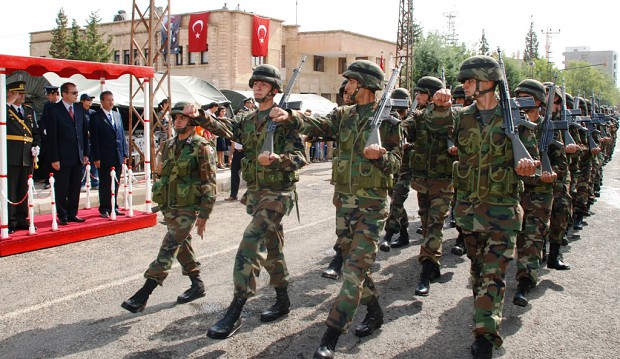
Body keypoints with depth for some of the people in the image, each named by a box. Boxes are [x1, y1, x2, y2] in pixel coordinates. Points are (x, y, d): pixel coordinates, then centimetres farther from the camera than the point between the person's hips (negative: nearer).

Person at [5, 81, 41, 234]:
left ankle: (22, 219, 19)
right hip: (11, 157, -5)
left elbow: (36, 132, 19)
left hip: (27, 157, 6)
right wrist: (9, 102, -19)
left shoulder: (30, 111, 17)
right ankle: (10, 222, 2)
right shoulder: (5, 109, 0)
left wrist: (36, 147, 3)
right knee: (10, 190, -2)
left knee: (24, 190, 11)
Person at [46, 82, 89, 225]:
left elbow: (85, 133, 15)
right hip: (62, 158, -5)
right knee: (61, 188, 3)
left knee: (76, 188, 9)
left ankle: (72, 214, 19)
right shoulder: (54, 110, -6)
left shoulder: (79, 109, 11)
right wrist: (54, 159, -12)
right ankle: (62, 216, 12)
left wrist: (86, 153, 8)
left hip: (78, 157, 5)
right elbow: (51, 136, -8)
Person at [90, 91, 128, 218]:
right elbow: (94, 139, -8)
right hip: (105, 158, -5)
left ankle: (114, 207, 19)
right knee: (105, 184, 2)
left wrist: (124, 154, 10)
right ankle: (104, 209, 11)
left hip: (118, 157, 5)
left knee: (116, 184, 10)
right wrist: (96, 158, -12)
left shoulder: (117, 115, 14)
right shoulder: (96, 117, -5)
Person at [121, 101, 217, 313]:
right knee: (182, 247, 15)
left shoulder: (201, 147, -11)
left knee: (167, 250, -11)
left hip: (187, 209, -8)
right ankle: (197, 285, 29)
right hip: (168, 208, 8)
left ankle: (143, 296, -11)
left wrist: (203, 215, -16)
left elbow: (209, 184, -13)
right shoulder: (169, 145, 10)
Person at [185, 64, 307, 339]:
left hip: (278, 193, -7)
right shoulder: (247, 120, 11)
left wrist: (276, 159, -30)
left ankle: (235, 313, -16)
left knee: (250, 243, -18)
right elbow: (225, 127, -7)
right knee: (271, 247, 16)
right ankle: (282, 301, 31)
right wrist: (201, 117, -26)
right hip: (255, 192, 7)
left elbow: (300, 157, -11)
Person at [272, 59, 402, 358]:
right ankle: (374, 312, 34)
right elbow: (318, 124, -10)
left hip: (371, 203, -6)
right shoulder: (344, 115, 7)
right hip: (344, 199, 6)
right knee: (354, 262, 15)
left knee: (355, 267, -8)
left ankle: (332, 335, -7)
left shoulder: (387, 120, -6)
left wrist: (379, 156, -25)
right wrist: (292, 117, -27)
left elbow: (395, 163, -4)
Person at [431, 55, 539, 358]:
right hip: (467, 205, 4)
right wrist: (441, 106, -38)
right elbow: (440, 123, -16)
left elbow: (529, 156, 0)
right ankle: (484, 305, 41)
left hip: (501, 208, -4)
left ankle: (485, 334, 1)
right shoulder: (463, 116, 4)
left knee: (493, 272, -4)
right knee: (477, 264, 20)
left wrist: (525, 166, -24)